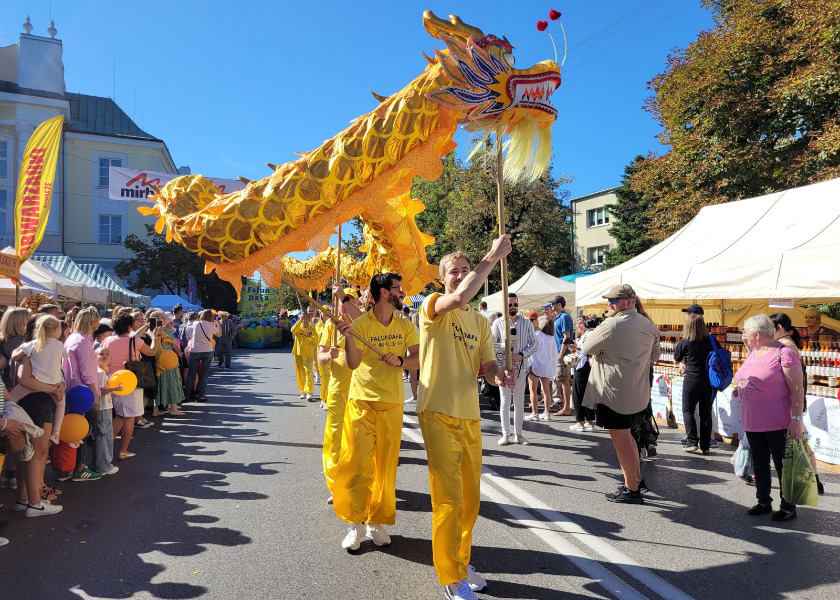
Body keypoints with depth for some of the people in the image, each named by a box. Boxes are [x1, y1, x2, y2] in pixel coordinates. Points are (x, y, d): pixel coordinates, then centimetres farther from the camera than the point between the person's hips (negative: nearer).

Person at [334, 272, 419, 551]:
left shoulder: (405, 327, 6)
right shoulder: (361, 324, -6)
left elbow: (419, 359, 0)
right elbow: (353, 364, -15)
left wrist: (400, 360, -19)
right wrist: (348, 337, -30)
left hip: (392, 405, 3)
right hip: (362, 402, -3)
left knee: (385, 467, 8)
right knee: (357, 463, -3)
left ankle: (377, 522, 22)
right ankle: (355, 523, 13)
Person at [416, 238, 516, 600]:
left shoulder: (481, 323, 14)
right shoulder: (433, 307, -7)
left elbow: (488, 366, 7)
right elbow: (460, 297, -29)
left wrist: (500, 376, -17)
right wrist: (493, 255, -22)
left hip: (470, 417, 7)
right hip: (439, 414, -6)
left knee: (470, 498, 16)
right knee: (449, 498, -2)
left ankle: (461, 562, 36)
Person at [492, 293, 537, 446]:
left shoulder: (526, 323, 6)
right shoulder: (498, 323, 3)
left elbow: (534, 344, 4)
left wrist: (521, 355, -10)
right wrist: (505, 345, -15)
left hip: (521, 366, 1)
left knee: (519, 401, 6)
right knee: (505, 401, 2)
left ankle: (518, 434, 15)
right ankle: (505, 434, 9)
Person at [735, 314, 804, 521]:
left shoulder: (783, 353, -15)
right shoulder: (752, 353, 10)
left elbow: (797, 390, -17)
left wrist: (797, 419, -20)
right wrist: (740, 388, 8)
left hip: (777, 424, -8)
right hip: (752, 422, 8)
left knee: (782, 465, 4)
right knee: (759, 463, 16)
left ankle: (788, 507, 17)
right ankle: (764, 502, 28)